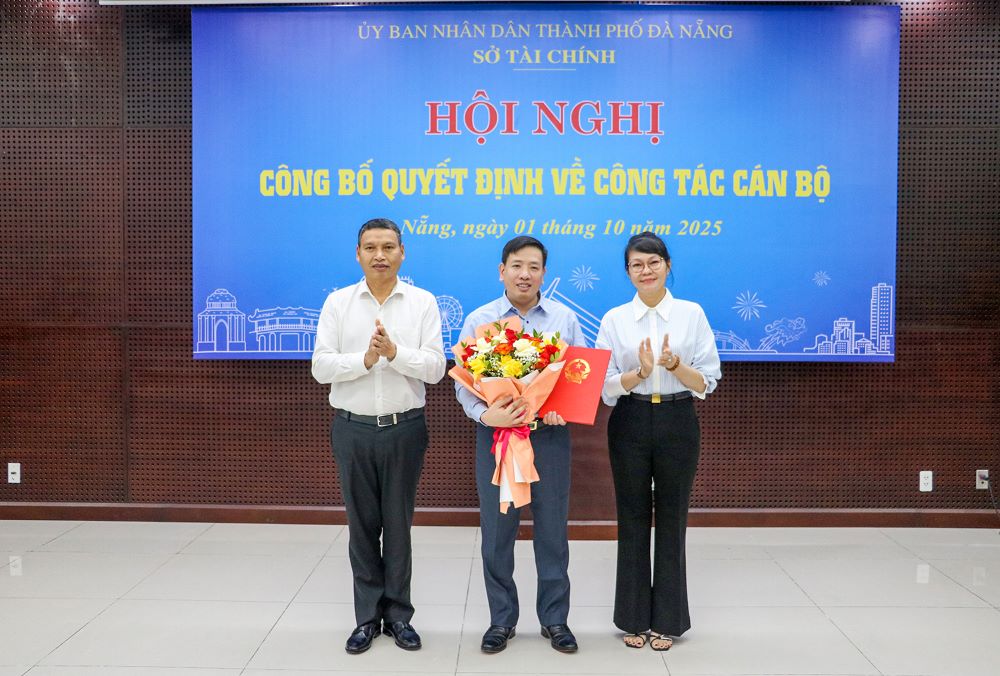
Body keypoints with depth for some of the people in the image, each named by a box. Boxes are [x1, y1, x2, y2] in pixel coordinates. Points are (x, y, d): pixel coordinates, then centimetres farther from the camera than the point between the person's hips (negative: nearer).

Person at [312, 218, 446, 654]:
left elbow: (435, 368, -7)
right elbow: (321, 367, -5)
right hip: (353, 429, 1)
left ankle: (398, 614, 23)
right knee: (362, 524, 10)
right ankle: (368, 616, 23)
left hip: (404, 428, -1)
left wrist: (394, 352, -22)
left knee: (398, 524, 9)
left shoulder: (423, 303, 0)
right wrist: (365, 359, -20)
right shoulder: (338, 302, 2)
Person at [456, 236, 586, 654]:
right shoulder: (478, 320, 2)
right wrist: (485, 415, -19)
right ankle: (502, 620, 23)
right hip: (495, 434, 0)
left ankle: (554, 619, 23)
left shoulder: (565, 320, 5)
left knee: (552, 530, 8)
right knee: (496, 532, 7)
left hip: (550, 436, 0)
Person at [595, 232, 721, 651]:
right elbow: (605, 387, -3)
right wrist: (640, 371, -20)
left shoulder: (692, 314, 0)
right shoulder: (613, 320, 1)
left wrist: (675, 365, -20)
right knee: (633, 519, 8)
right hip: (630, 424, 1)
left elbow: (707, 383, -2)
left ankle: (667, 620, 22)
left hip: (677, 422, 0)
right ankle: (635, 618, 22)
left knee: (671, 519, 7)